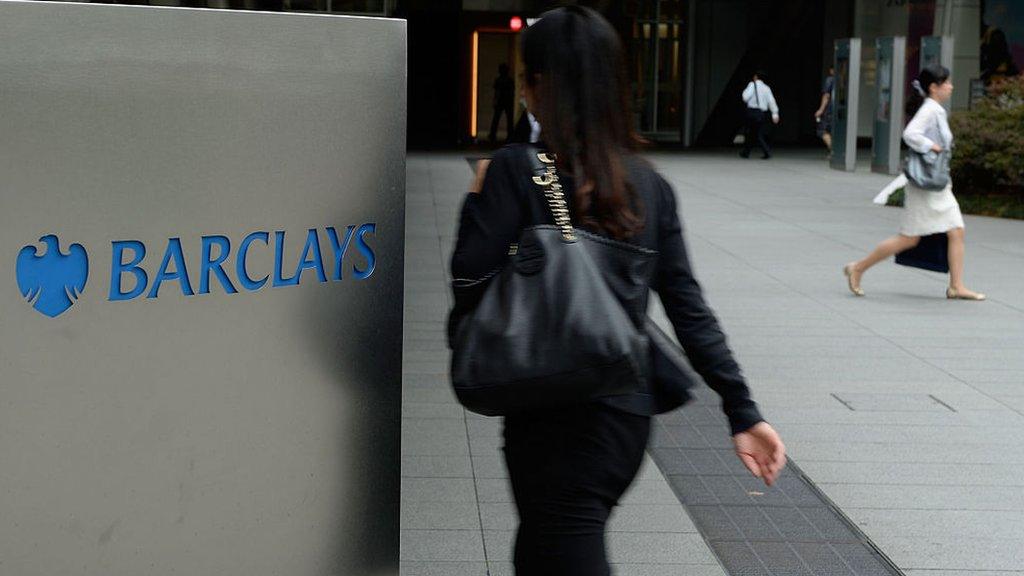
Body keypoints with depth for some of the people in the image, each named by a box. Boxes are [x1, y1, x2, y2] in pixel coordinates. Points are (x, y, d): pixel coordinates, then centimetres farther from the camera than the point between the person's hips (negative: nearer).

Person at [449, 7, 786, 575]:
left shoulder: (515, 170, -11)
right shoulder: (650, 184, 5)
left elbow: (471, 283, -13)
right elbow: (690, 310, 2)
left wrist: (478, 199, 2)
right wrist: (742, 411, 5)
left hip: (557, 421, -6)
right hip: (630, 416, 7)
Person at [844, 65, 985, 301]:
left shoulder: (937, 111, 14)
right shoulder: (929, 109, -15)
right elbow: (910, 134, -30)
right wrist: (932, 147, -21)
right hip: (925, 185, -10)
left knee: (957, 232, 4)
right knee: (908, 239, -4)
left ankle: (956, 287, 6)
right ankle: (858, 268, 6)